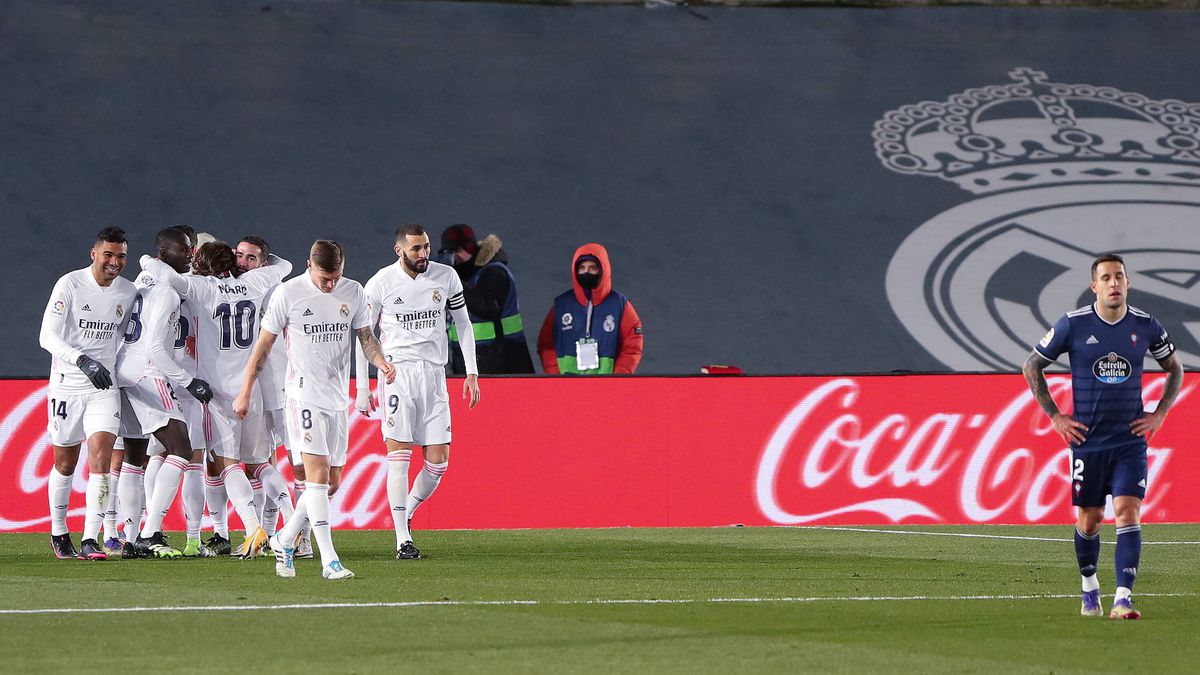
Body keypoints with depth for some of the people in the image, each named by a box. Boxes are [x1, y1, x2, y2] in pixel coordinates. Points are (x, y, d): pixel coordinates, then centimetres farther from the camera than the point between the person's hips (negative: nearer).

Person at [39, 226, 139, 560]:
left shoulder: (128, 292, 4)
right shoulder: (70, 285, -11)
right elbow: (47, 336, -18)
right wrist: (83, 361, -30)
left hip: (104, 386, 2)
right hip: (67, 385, -2)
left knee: (101, 455, -15)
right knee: (65, 464, 10)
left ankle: (90, 541, -17)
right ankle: (58, 533, 30)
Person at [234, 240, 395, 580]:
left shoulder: (353, 292, 6)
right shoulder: (288, 294, -6)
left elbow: (365, 335, 18)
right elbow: (264, 344, 1)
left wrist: (380, 360, -4)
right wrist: (246, 392, 3)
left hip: (337, 399, 6)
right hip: (304, 396, -6)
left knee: (332, 482, 7)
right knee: (318, 475, -15)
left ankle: (285, 540, 27)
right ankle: (329, 561, -19)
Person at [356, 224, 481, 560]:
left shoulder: (446, 277, 4)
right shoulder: (380, 283, -4)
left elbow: (463, 323, 14)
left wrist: (471, 372, 7)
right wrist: (362, 388, -1)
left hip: (433, 374, 3)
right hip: (396, 371, -3)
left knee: (438, 460, -2)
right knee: (399, 455, -10)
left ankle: (406, 512, 23)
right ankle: (403, 539, -8)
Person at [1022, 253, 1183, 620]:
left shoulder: (1146, 326, 0)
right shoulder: (1073, 324, -6)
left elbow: (1175, 369, 17)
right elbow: (1032, 366, 5)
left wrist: (1159, 413, 7)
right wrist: (1055, 416, 2)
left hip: (1131, 440, 0)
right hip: (1087, 440, 0)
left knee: (1128, 512, -13)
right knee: (1089, 520, 7)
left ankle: (1122, 599, -18)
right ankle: (1089, 587, 31)